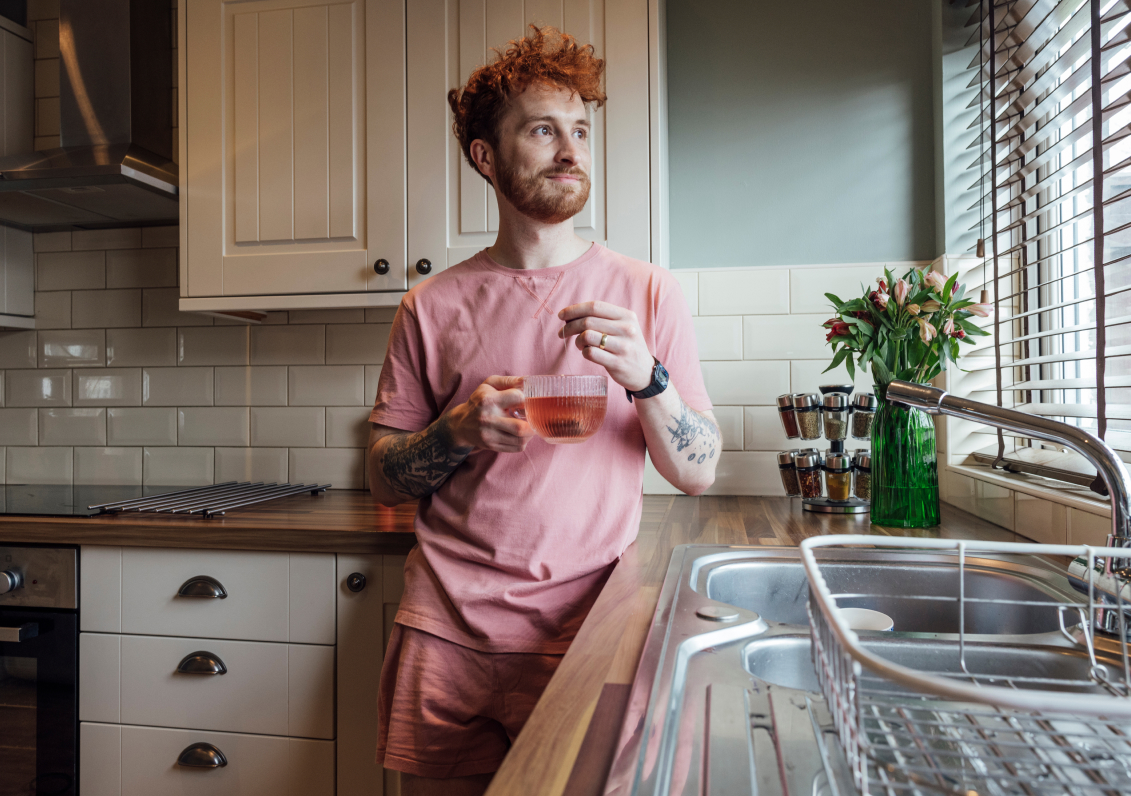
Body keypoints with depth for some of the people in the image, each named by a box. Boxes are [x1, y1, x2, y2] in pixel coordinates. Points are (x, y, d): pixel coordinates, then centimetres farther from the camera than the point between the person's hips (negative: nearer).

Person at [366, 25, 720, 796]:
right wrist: (461, 430, -16)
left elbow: (699, 473, -3)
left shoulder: (648, 292, 0)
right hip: (446, 626, 2)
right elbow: (385, 477, 4)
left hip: (582, 630, -1)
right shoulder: (432, 305, 2)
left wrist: (645, 377, -21)